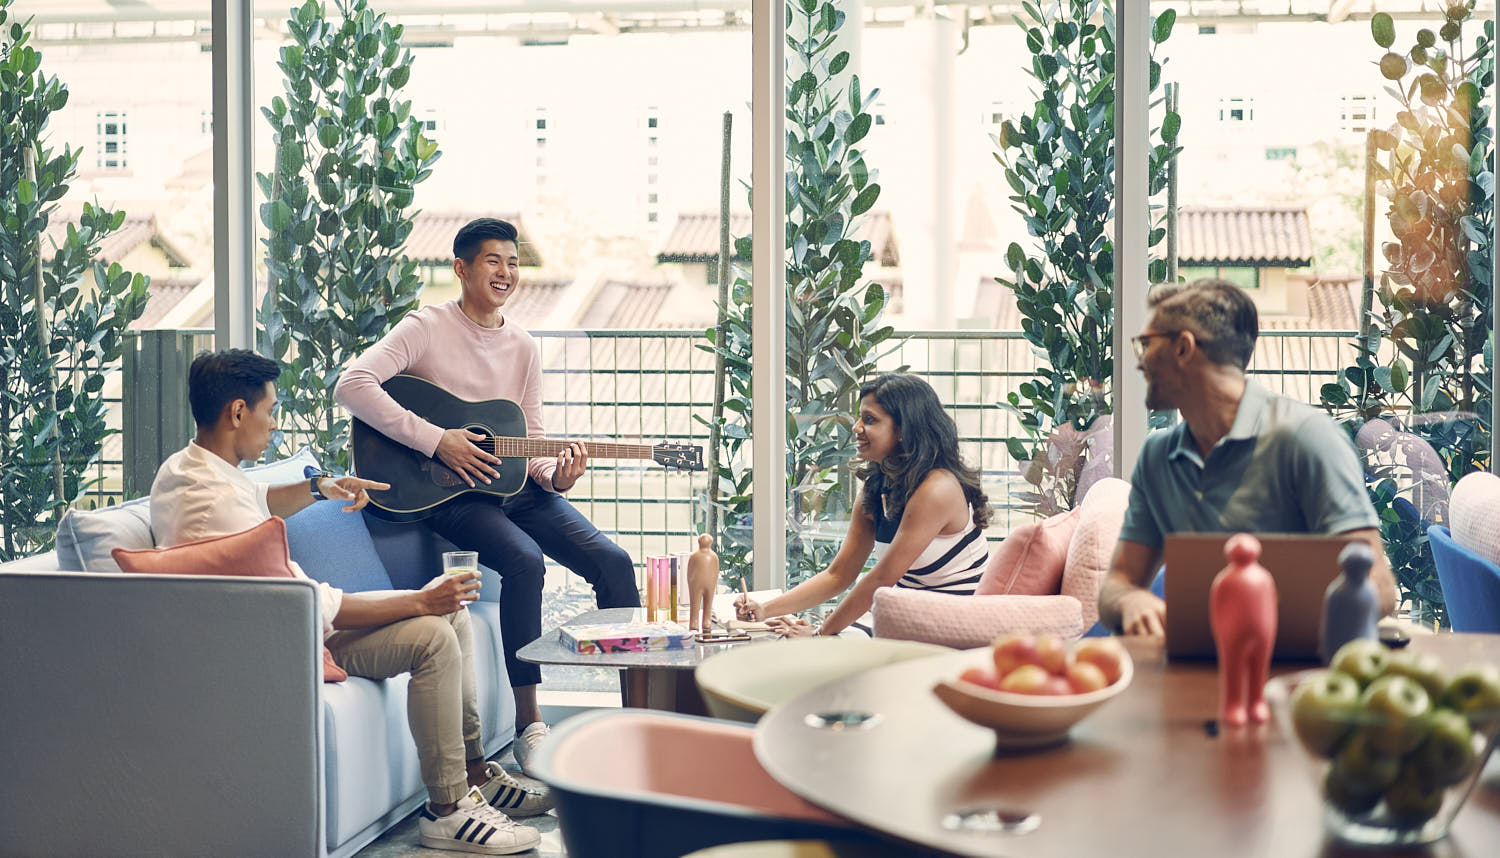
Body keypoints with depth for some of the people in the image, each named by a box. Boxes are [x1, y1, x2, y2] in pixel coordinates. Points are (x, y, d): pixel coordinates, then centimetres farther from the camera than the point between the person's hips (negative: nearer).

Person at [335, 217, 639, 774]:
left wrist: (555, 475, -10)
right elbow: (352, 385, -20)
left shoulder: (524, 347, 11)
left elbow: (531, 438, 14)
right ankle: (529, 726, -23)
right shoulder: (427, 328, -6)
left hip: (515, 486, 6)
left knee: (612, 560, -13)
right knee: (524, 560, -32)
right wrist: (436, 440, -23)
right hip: (451, 493, -6)